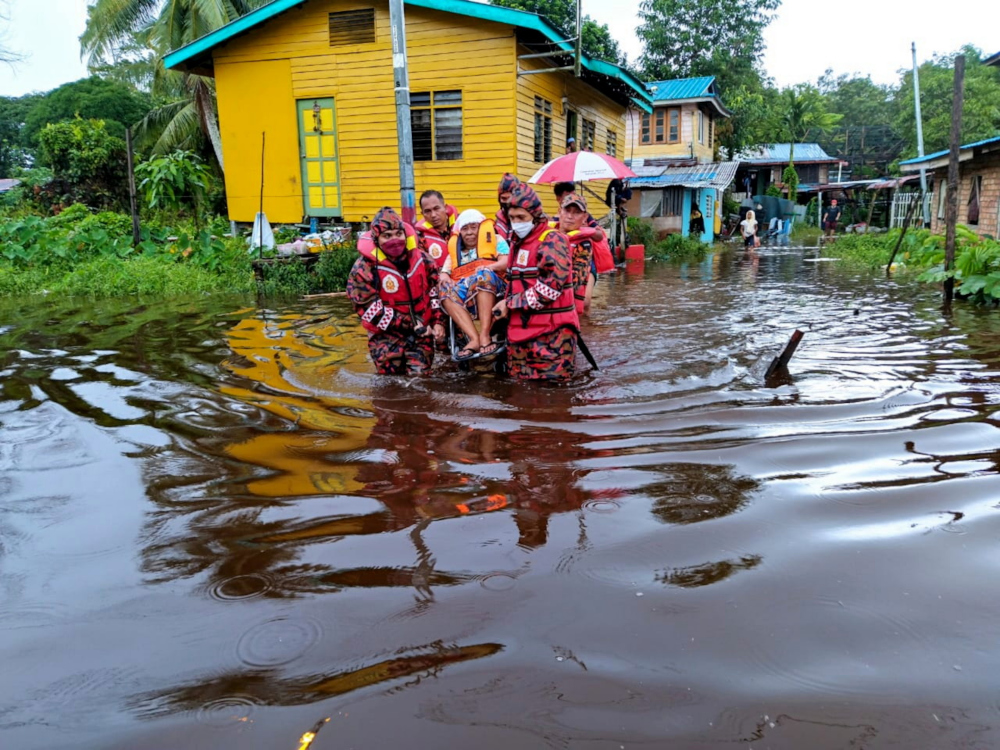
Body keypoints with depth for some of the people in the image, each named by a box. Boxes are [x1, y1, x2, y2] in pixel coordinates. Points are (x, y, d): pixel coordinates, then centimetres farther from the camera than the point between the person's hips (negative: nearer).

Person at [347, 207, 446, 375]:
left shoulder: (422, 259, 0)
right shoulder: (364, 268, -14)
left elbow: (435, 291, 13)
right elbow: (370, 309, -17)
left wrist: (438, 322, 2)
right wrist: (411, 325, -17)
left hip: (421, 331, 3)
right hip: (386, 333, -3)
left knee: (419, 375, -3)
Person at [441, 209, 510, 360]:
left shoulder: (495, 240, 22)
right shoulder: (455, 248, 30)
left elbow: (506, 262, 3)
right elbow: (445, 272, 15)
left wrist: (489, 267, -18)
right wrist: (444, 276, -10)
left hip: (491, 288, -2)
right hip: (463, 292, 2)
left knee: (484, 275, -36)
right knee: (445, 290, -30)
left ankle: (485, 335, -42)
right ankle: (474, 338, -42)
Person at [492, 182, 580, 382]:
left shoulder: (552, 240, -8)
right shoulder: (517, 243, 18)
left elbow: (552, 284, -19)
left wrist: (511, 303, -13)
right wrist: (505, 306, 1)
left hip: (551, 330, -8)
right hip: (519, 327, 8)